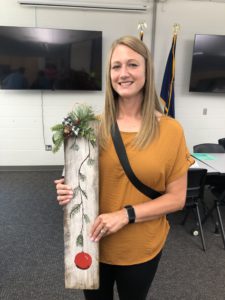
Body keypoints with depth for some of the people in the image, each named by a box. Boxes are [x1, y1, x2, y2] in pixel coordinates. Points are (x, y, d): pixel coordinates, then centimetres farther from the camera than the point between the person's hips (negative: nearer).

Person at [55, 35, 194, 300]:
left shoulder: (170, 130, -12)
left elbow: (176, 198, -9)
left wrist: (126, 214, -20)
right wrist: (67, 189, -17)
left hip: (141, 249, -1)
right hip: (93, 243, 2)